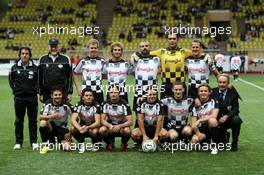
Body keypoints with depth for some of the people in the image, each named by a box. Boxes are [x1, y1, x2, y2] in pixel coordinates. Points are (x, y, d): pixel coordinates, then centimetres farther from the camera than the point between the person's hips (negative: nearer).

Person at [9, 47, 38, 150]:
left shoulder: (34, 68, 1)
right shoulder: (15, 68, 4)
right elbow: (11, 80, 15)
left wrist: (35, 89, 0)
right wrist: (14, 88, 4)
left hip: (32, 97, -1)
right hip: (19, 98, 1)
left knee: (33, 120, 4)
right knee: (19, 121, 6)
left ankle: (34, 142, 11)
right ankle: (18, 142, 13)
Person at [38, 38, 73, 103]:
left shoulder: (65, 59, 4)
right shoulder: (42, 59, 8)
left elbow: (70, 77, 4)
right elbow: (40, 78, 10)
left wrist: (70, 93, -1)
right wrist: (41, 93, 6)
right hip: (47, 94, 2)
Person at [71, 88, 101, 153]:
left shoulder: (96, 106, -16)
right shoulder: (78, 105, -11)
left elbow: (97, 123, -24)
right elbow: (73, 120, -21)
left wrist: (87, 127, -42)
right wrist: (80, 128, -41)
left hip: (93, 127, -2)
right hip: (82, 126, 2)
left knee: (94, 131, -36)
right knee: (73, 129, -29)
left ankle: (95, 143, -2)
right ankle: (81, 143, -3)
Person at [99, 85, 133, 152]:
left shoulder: (124, 104, -12)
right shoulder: (105, 104, -6)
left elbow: (130, 121, -17)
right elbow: (103, 120, -9)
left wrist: (119, 126, -34)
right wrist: (109, 125, -31)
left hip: (122, 126, -1)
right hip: (110, 126, 1)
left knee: (127, 131, -35)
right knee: (102, 130, -31)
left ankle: (124, 144, -1)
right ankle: (110, 144, 1)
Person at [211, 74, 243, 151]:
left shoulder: (233, 93, -5)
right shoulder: (213, 92, 1)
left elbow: (235, 109, -10)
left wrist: (226, 116, -26)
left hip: (229, 119, -1)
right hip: (217, 120, 1)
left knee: (236, 120, -33)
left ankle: (234, 143, -12)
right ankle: (223, 141, 10)